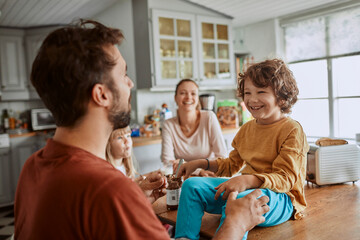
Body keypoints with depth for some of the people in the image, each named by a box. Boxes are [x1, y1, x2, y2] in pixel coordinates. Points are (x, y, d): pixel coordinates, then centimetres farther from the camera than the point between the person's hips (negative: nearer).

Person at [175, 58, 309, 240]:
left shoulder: (292, 130, -10)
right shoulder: (247, 129, 14)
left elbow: (285, 179, -16)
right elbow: (232, 164, 23)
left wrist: (248, 180, -34)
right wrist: (201, 163, 8)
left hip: (281, 197, -7)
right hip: (247, 189, 8)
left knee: (237, 200, -41)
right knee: (192, 185, -8)